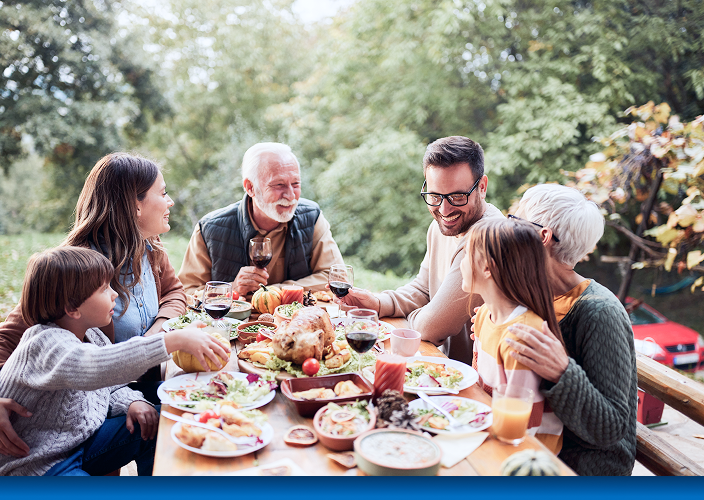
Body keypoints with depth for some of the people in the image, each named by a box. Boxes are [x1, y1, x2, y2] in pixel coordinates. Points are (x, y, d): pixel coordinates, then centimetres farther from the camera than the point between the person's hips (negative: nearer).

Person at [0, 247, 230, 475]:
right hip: (39, 464, -9)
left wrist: (132, 403, -12)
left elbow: (113, 389, 14)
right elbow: (95, 367, -48)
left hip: (81, 437, 9)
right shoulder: (45, 344, -27)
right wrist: (175, 340, -51)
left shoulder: (92, 335, 2)